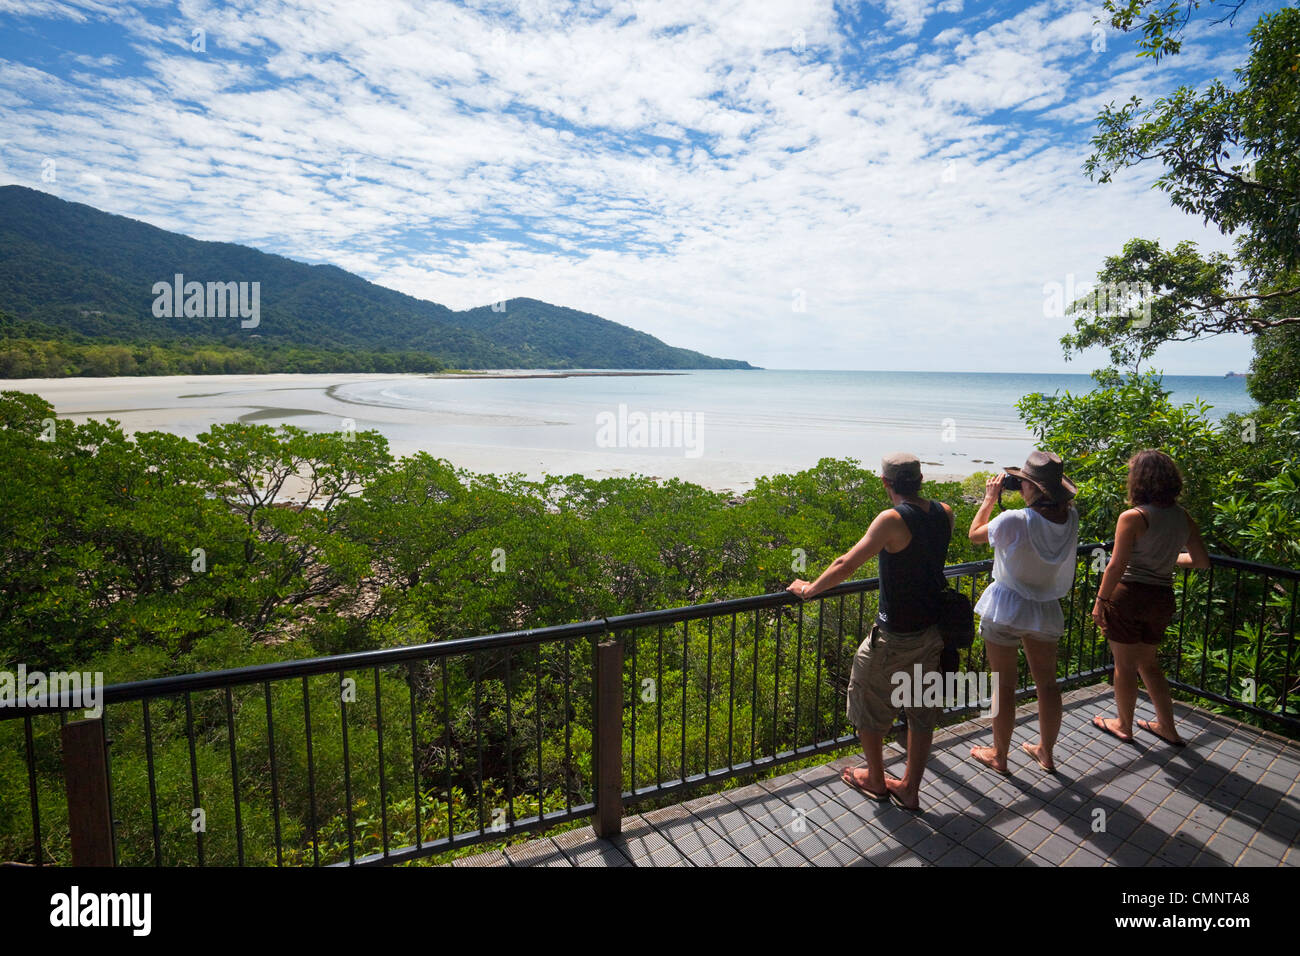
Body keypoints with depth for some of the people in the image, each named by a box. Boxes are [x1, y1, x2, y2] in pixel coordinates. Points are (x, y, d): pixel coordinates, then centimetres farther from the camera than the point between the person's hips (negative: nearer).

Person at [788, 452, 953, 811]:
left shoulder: (893, 519, -22)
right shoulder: (944, 513, -1)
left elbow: (846, 565, -23)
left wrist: (809, 589, -10)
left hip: (896, 636, -7)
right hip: (934, 630, 7)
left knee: (868, 706, 15)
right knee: (922, 711, 17)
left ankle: (876, 780, 32)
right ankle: (909, 789, 31)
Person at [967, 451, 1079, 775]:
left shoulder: (1014, 521, -24)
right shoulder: (1071, 518, -8)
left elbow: (975, 534, -6)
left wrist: (990, 498, 3)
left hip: (1006, 610, -5)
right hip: (1047, 610, 5)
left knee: (1004, 686, 9)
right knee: (1047, 682, 19)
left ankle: (999, 755, 24)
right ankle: (1046, 751, 37)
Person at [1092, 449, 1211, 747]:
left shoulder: (1133, 518, -17)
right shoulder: (1183, 517, 2)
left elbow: (1116, 567, -17)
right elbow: (1202, 561, 8)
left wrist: (1100, 601, -9)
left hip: (1129, 596, -6)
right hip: (1162, 599, 6)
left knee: (1124, 665, 10)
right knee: (1147, 662, 23)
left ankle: (1124, 725, 25)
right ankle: (1167, 726, 29)